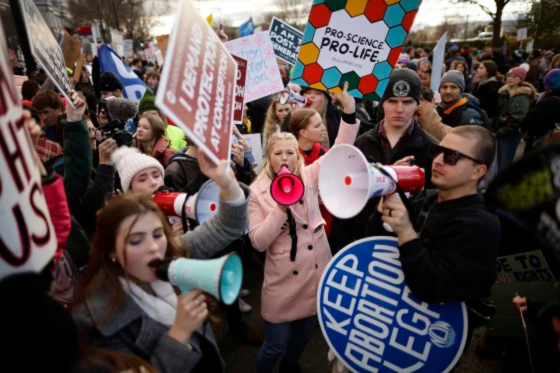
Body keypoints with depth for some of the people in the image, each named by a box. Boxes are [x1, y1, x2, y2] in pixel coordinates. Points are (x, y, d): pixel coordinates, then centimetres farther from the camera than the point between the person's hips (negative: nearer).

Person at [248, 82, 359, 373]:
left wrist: (349, 111, -24)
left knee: (305, 331, 24)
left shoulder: (309, 176, -1)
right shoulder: (258, 192, -6)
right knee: (275, 344, 8)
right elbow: (258, 241, -13)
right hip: (283, 278, -3)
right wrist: (282, 208, -24)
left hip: (316, 271, 4)